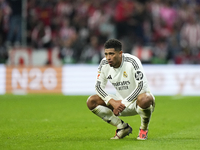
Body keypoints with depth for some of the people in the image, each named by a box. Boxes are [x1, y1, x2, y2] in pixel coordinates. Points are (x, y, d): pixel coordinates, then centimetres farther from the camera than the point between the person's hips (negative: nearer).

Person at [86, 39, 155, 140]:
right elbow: (99, 86, -5)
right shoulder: (104, 64, -8)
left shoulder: (132, 62, -22)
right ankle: (123, 127, -1)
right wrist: (113, 102, -22)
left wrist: (124, 104, -31)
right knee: (91, 101, -14)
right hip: (120, 102, 5)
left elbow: (140, 86, -26)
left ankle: (144, 129, -9)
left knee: (145, 99, -42)